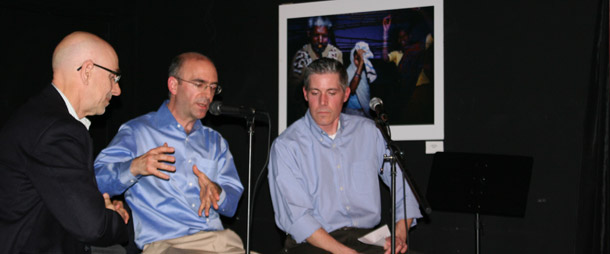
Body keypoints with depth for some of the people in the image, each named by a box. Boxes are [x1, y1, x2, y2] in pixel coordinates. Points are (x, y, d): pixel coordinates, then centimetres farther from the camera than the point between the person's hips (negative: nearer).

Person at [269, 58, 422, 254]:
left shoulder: (368, 131, 11)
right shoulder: (286, 146, -2)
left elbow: (403, 188, 14)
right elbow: (295, 217, -11)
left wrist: (400, 234, -4)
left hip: (367, 238, 4)